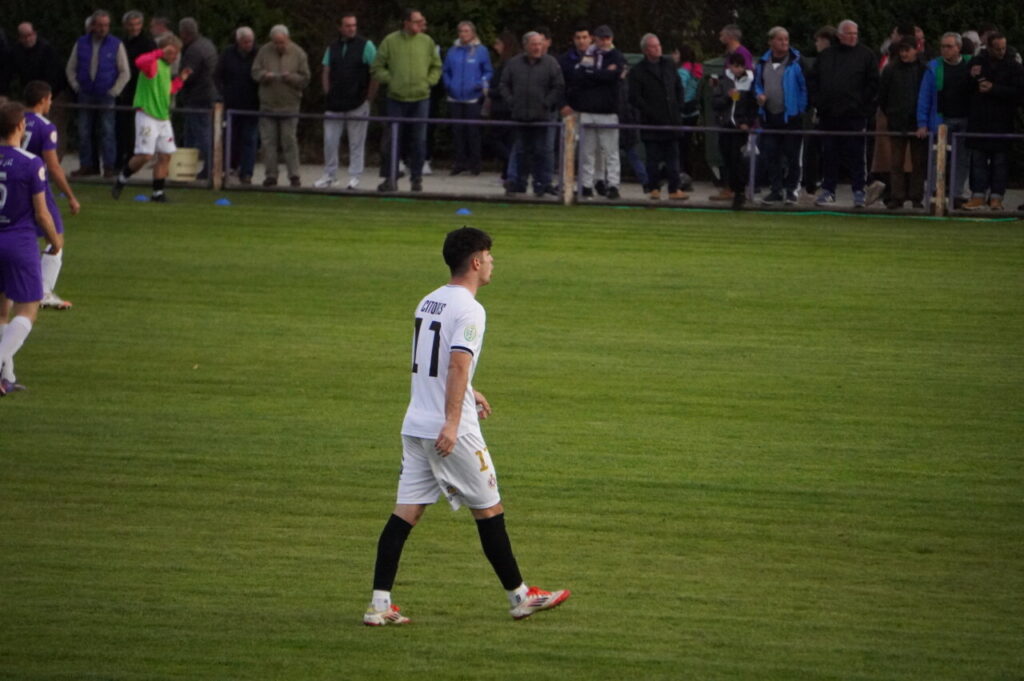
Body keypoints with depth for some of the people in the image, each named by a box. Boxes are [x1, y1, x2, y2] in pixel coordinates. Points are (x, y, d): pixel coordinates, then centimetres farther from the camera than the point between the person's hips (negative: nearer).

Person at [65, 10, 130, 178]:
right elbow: (70, 69, 15)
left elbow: (125, 72, 3)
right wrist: (76, 87, 5)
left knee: (107, 132, -6)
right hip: (86, 95, 3)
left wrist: (114, 92, -3)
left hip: (106, 96, -3)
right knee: (84, 132, 2)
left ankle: (109, 167, -2)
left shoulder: (116, 45, 0)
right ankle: (87, 165, 9)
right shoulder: (81, 44, 7)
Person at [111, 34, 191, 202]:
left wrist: (180, 79, 20)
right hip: (147, 115, -9)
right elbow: (140, 62, -36)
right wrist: (161, 52, -36)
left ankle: (158, 192, 12)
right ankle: (122, 180, 11)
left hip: (163, 117, 9)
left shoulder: (166, 67, 17)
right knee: (145, 155, -11)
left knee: (165, 155, 4)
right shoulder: (153, 63, -11)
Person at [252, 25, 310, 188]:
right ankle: (271, 176, 9)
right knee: (268, 141, 2)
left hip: (289, 105, -2)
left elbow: (305, 80, -1)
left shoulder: (298, 54, -1)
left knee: (289, 141, -5)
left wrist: (291, 77, -20)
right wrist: (264, 75, -17)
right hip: (268, 104, 2)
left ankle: (294, 176, 1)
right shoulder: (264, 51, 4)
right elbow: (255, 72, 5)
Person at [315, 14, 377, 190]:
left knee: (356, 143, 1)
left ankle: (355, 177, 7)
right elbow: (326, 73, 16)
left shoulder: (366, 46, -2)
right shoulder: (333, 48, 12)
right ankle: (330, 176, 15)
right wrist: (328, 94, 4)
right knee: (329, 141, 4)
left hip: (358, 104, -4)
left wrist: (369, 98, -7)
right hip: (335, 104, 4)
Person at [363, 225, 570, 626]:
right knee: (489, 510, 5)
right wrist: (452, 422, -30)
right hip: (452, 433, -8)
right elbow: (458, 366, -24)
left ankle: (380, 604, -4)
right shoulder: (469, 310, -12)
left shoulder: (428, 303, 14)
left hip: (415, 425, 8)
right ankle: (519, 597, 15)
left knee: (406, 513, 3)